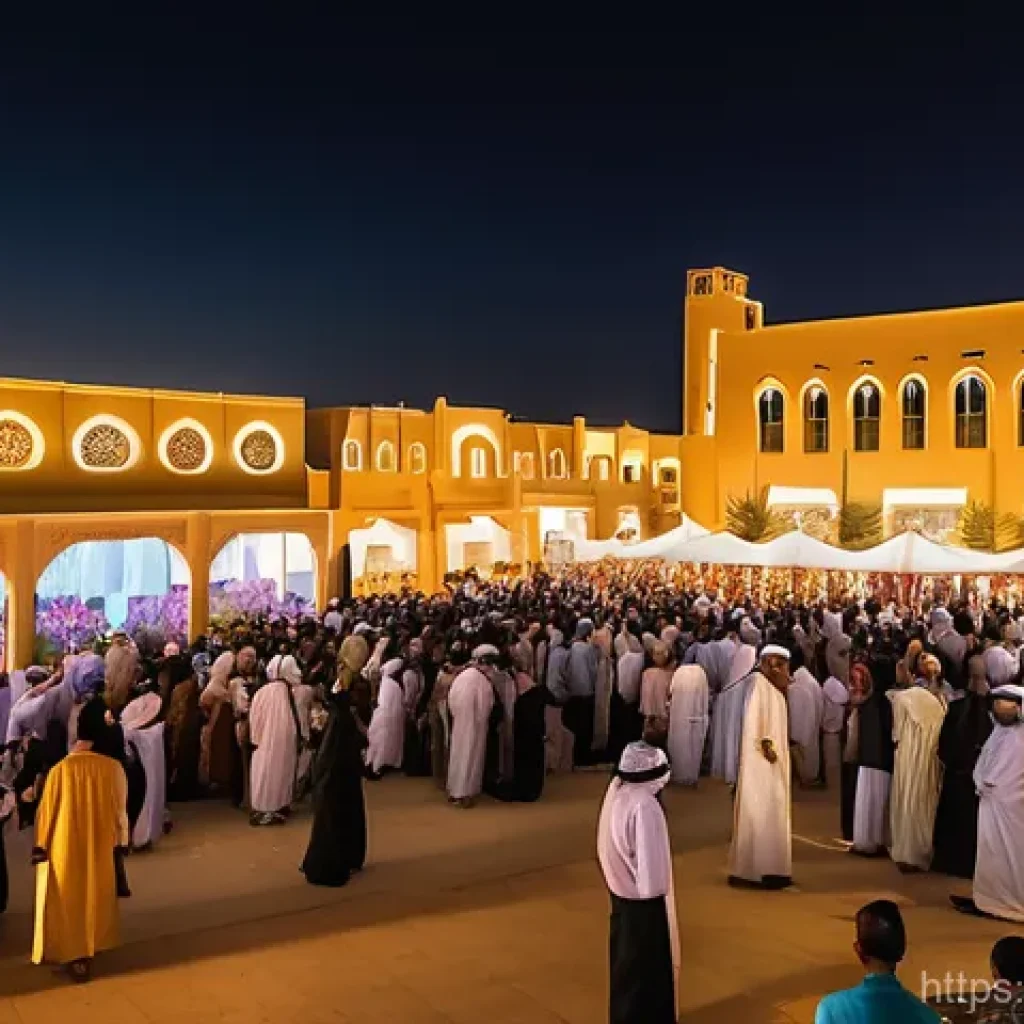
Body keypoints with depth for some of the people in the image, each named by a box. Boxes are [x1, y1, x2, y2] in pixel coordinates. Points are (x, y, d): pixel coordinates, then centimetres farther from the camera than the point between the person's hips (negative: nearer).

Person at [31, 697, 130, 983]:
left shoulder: (60, 770, -19)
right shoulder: (113, 768, -15)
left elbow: (47, 812, -8)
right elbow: (120, 809, -4)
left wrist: (40, 846, 6)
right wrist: (120, 840, 11)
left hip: (65, 847, -2)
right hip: (100, 847, 2)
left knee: (68, 899, 16)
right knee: (94, 896, 22)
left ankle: (72, 953, 21)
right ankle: (91, 946, 36)